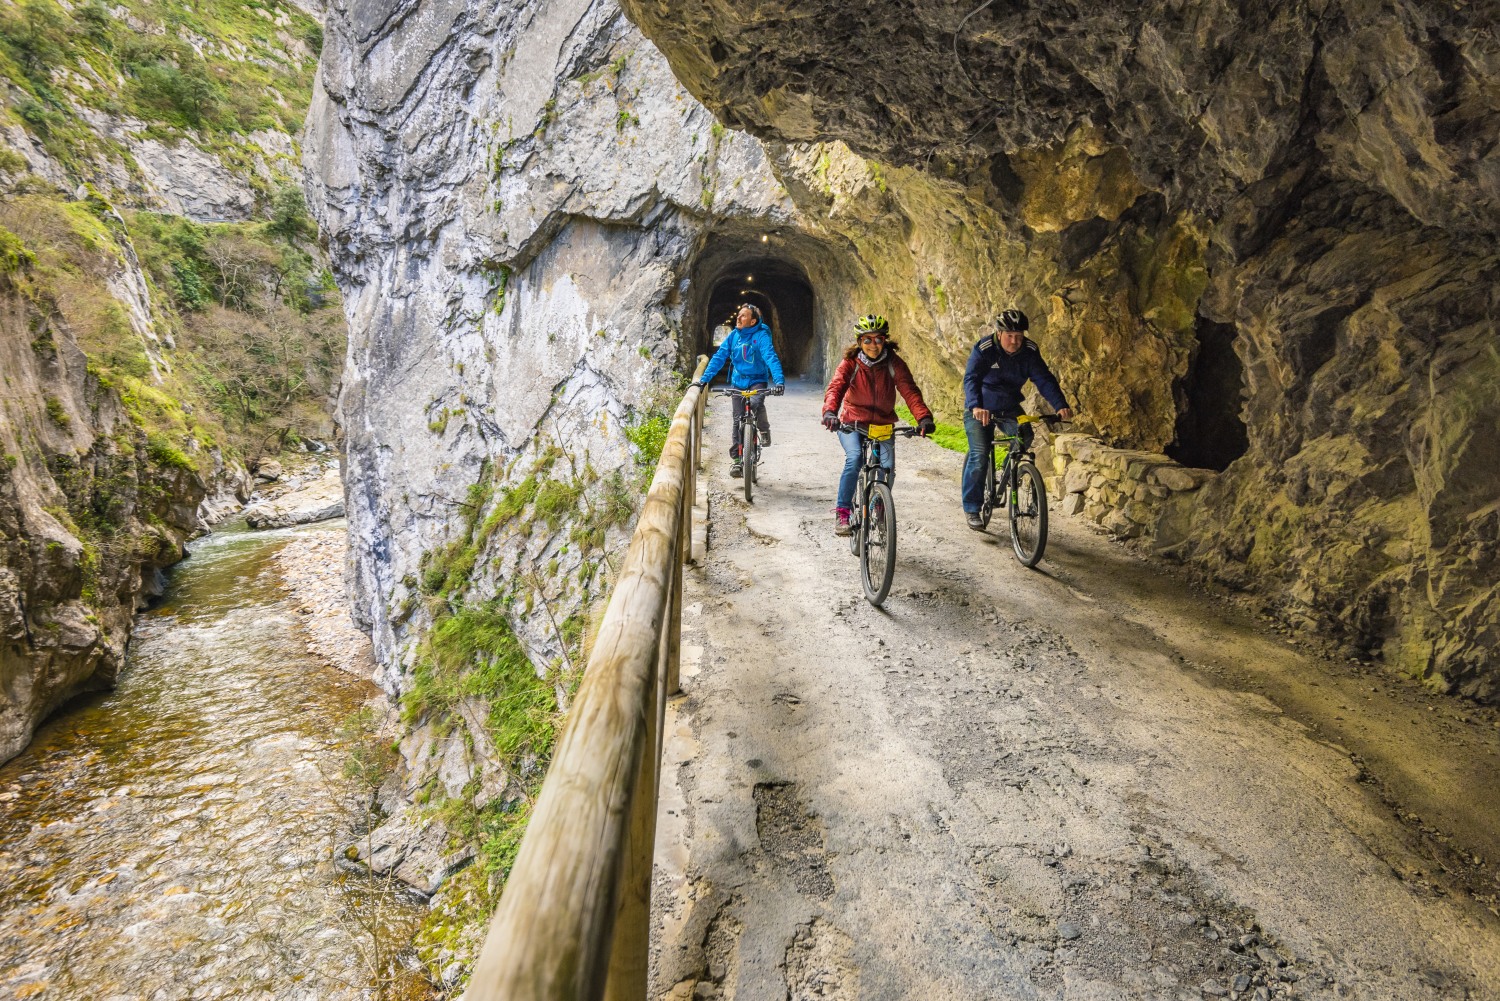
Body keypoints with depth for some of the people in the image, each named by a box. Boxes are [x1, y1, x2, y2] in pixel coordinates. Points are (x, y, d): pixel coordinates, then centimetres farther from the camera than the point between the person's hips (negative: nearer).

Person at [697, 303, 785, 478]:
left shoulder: (761, 336, -16)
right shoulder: (734, 335, -3)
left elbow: (771, 357, -27)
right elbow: (719, 357, -3)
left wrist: (779, 381, -42)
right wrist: (705, 378, -12)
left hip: (757, 380, -4)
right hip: (738, 382, 4)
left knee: (756, 403, -33)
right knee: (737, 419, 0)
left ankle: (764, 430, -1)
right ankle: (736, 460, 10)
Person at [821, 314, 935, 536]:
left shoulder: (894, 363, -7)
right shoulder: (850, 363, -10)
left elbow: (910, 391, -19)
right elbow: (835, 387, -25)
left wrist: (924, 418, -36)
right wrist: (830, 412, -46)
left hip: (883, 424, 2)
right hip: (852, 422, -2)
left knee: (888, 468, -15)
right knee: (854, 458, -28)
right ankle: (842, 512, -17)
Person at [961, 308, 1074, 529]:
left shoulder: (1029, 351, -9)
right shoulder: (984, 349, -20)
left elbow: (1044, 379, -15)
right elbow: (971, 379, -33)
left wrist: (1060, 405, -32)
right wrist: (976, 406, -52)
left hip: (1009, 408, 4)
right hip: (980, 410, -4)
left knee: (1025, 435, -22)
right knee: (979, 456, -17)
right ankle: (971, 509, -5)